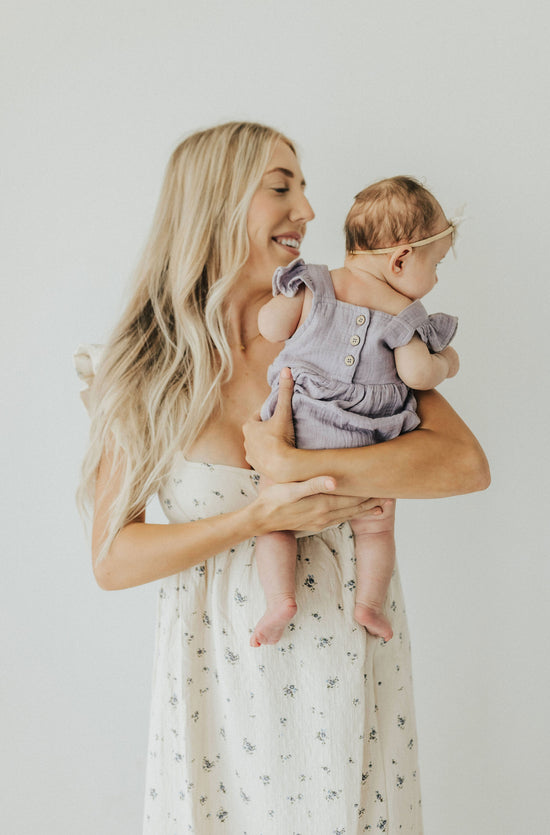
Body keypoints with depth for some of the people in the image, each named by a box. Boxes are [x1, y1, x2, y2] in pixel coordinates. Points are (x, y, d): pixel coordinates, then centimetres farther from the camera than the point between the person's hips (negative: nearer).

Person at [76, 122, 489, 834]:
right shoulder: (145, 371, -6)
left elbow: (467, 463, -16)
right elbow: (112, 561, -8)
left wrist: (295, 466, -24)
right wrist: (260, 516, -20)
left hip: (343, 647, 1)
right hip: (217, 657, 0)